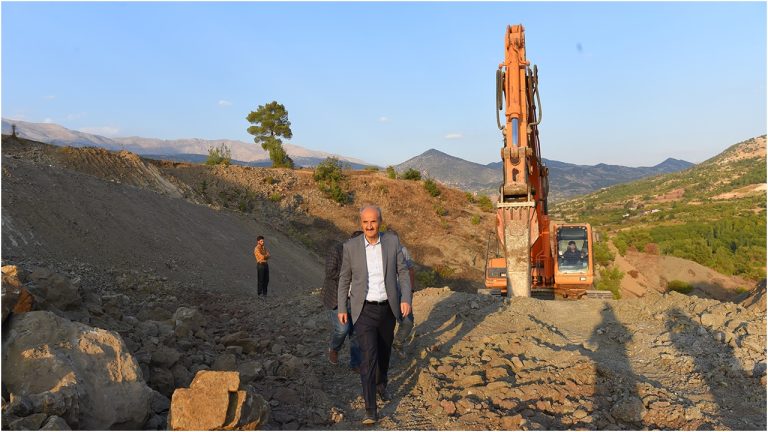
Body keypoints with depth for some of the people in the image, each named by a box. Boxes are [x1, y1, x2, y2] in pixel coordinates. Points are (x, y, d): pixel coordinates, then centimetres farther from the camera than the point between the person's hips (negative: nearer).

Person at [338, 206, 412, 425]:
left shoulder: (393, 241, -4)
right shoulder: (351, 246, -6)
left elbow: (402, 272, 0)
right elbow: (344, 278, 3)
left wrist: (406, 299, -11)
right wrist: (342, 308, 3)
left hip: (388, 308, 2)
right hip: (364, 310, -2)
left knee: (384, 352, 20)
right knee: (368, 356, -12)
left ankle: (381, 384, 48)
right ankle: (370, 410, -5)